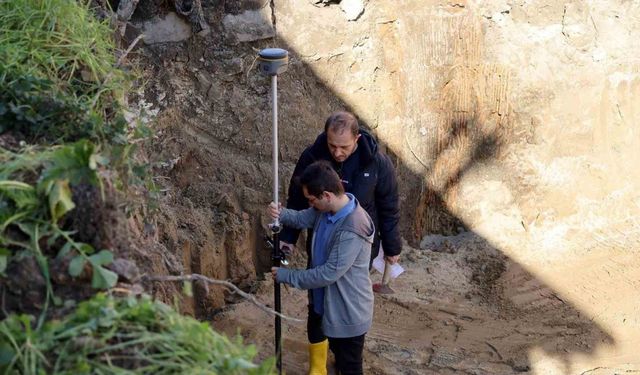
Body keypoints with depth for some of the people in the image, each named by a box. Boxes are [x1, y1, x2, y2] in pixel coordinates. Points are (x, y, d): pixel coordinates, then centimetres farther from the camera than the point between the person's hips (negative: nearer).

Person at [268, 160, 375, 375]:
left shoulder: (351, 231, -35)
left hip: (349, 312, -9)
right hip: (332, 304, 9)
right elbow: (303, 218, 11)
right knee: (338, 353, 29)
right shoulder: (328, 208, -7)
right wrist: (281, 214, -13)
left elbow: (329, 273, -29)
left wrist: (287, 276, -19)